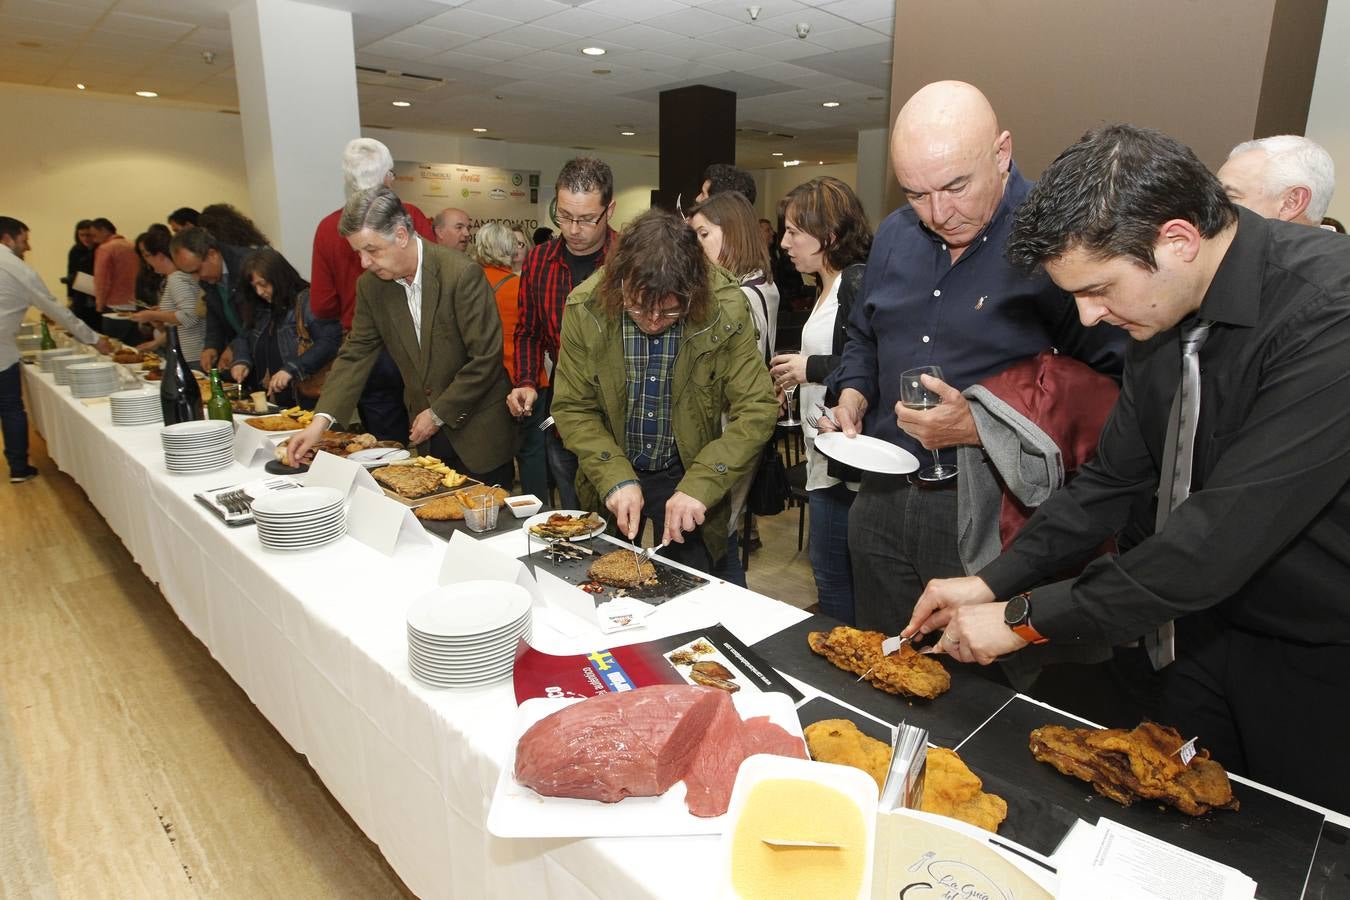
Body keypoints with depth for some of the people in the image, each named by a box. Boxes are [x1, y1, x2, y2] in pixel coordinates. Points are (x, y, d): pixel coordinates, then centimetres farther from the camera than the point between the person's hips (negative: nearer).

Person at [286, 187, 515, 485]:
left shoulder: (462, 274, -20)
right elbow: (355, 354, 3)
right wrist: (320, 421, -8)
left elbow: (486, 357, -19)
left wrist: (439, 413, -13)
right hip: (425, 430, 5)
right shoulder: (370, 285, -1)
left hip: (477, 429, -5)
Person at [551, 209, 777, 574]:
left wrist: (699, 486, -28)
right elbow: (572, 408, -10)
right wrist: (615, 478, -23)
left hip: (686, 474, -1)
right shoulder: (585, 307, -18)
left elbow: (757, 410, -18)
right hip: (610, 477, 2)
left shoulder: (726, 310, -21)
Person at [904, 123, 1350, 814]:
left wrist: (1023, 619, -25)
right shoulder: (1163, 316, -4)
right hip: (1212, 625, 6)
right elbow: (1116, 479, 3)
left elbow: (1228, 533, -32)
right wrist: (992, 582, -4)